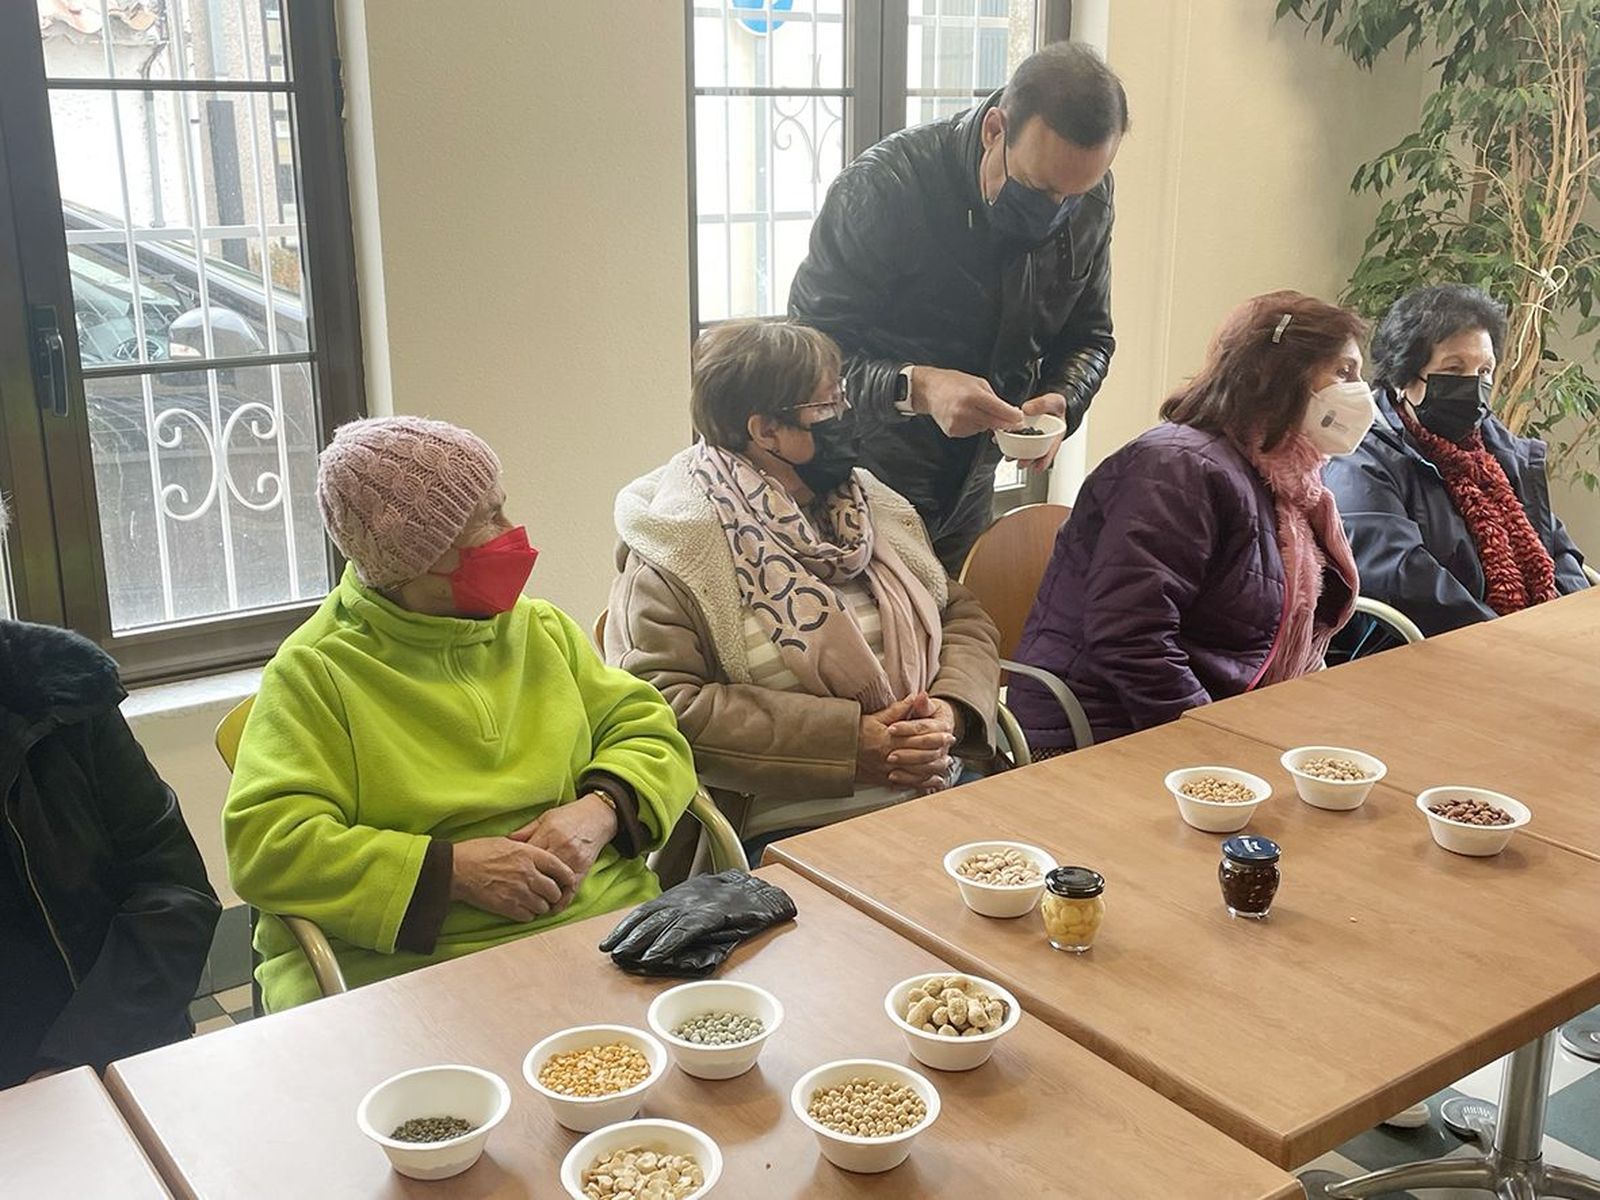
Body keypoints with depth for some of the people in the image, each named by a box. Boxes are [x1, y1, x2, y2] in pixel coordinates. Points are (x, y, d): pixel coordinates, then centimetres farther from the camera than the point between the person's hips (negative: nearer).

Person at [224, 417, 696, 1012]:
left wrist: (599, 811, -8)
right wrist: (451, 868, -17)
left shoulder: (542, 630, 18)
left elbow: (650, 735, 15)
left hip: (606, 922, 5)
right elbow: (265, 844, -9)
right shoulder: (314, 673, 0)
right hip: (412, 967, -5)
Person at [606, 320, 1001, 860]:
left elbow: (963, 615, 16)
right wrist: (850, 742, -17)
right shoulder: (679, 548, -5)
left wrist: (949, 712, -7)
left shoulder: (875, 507, 16)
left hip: (934, 792, 7)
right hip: (784, 831, -7)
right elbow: (663, 705, -15)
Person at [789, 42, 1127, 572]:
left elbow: (1088, 336, 6)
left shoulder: (1090, 200, -7)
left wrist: (1061, 401, -16)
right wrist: (916, 387, -38)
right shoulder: (882, 187, -24)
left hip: (969, 488, 5)